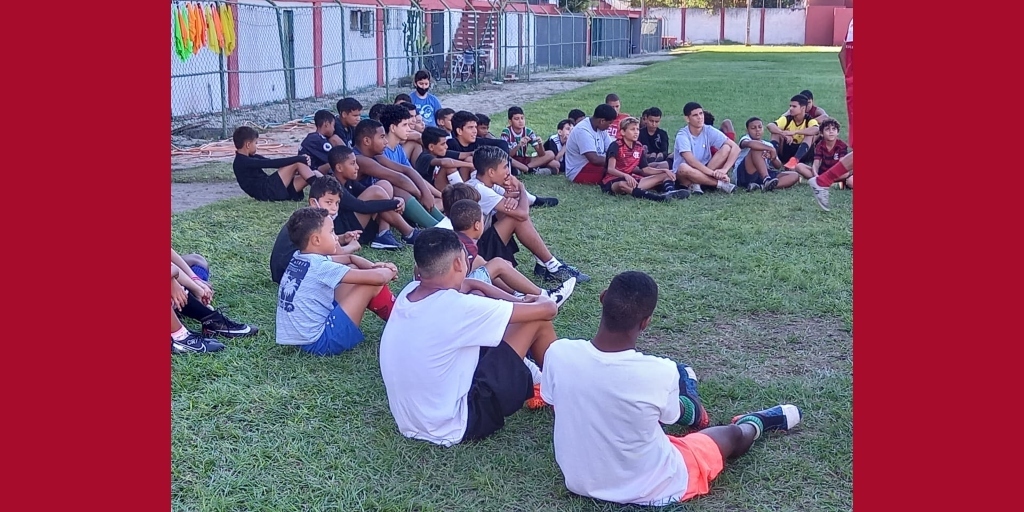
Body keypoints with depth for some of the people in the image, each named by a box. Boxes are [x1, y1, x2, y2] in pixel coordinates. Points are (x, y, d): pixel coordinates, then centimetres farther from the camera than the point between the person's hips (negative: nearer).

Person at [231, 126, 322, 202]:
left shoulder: (250, 158, 21)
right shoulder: (243, 162, -11)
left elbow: (270, 162, 17)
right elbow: (271, 163, -17)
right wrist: (299, 158, -16)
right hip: (267, 193, -9)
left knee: (313, 174, -2)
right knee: (297, 164, -17)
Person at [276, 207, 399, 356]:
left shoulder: (299, 257, 5)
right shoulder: (320, 267, -20)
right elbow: (377, 277, -23)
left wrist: (374, 266, 2)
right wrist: (389, 272, -1)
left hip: (302, 336, 10)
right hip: (320, 341, -10)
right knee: (373, 282, -12)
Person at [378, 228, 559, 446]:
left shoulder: (408, 292, -3)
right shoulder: (458, 307, -24)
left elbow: (467, 285, 19)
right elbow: (547, 309, -13)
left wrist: (517, 301, 13)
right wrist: (538, 301, 11)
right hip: (453, 428, -8)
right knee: (538, 322, -3)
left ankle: (532, 377, 31)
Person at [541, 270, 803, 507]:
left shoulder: (558, 353, -23)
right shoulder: (659, 372, -31)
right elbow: (669, 416, -7)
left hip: (579, 481, 3)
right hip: (650, 490, -3)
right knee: (733, 434, 24)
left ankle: (686, 406, 59)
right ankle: (756, 422, 57)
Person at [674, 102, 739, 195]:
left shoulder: (709, 131, -6)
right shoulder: (682, 136, -16)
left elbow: (736, 148, -11)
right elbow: (691, 161, -28)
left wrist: (724, 169, -26)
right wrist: (714, 173, -36)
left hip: (705, 170, 4)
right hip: (686, 176, -4)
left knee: (726, 148, -14)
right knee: (683, 167, -39)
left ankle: (696, 184, -21)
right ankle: (721, 184, -22)